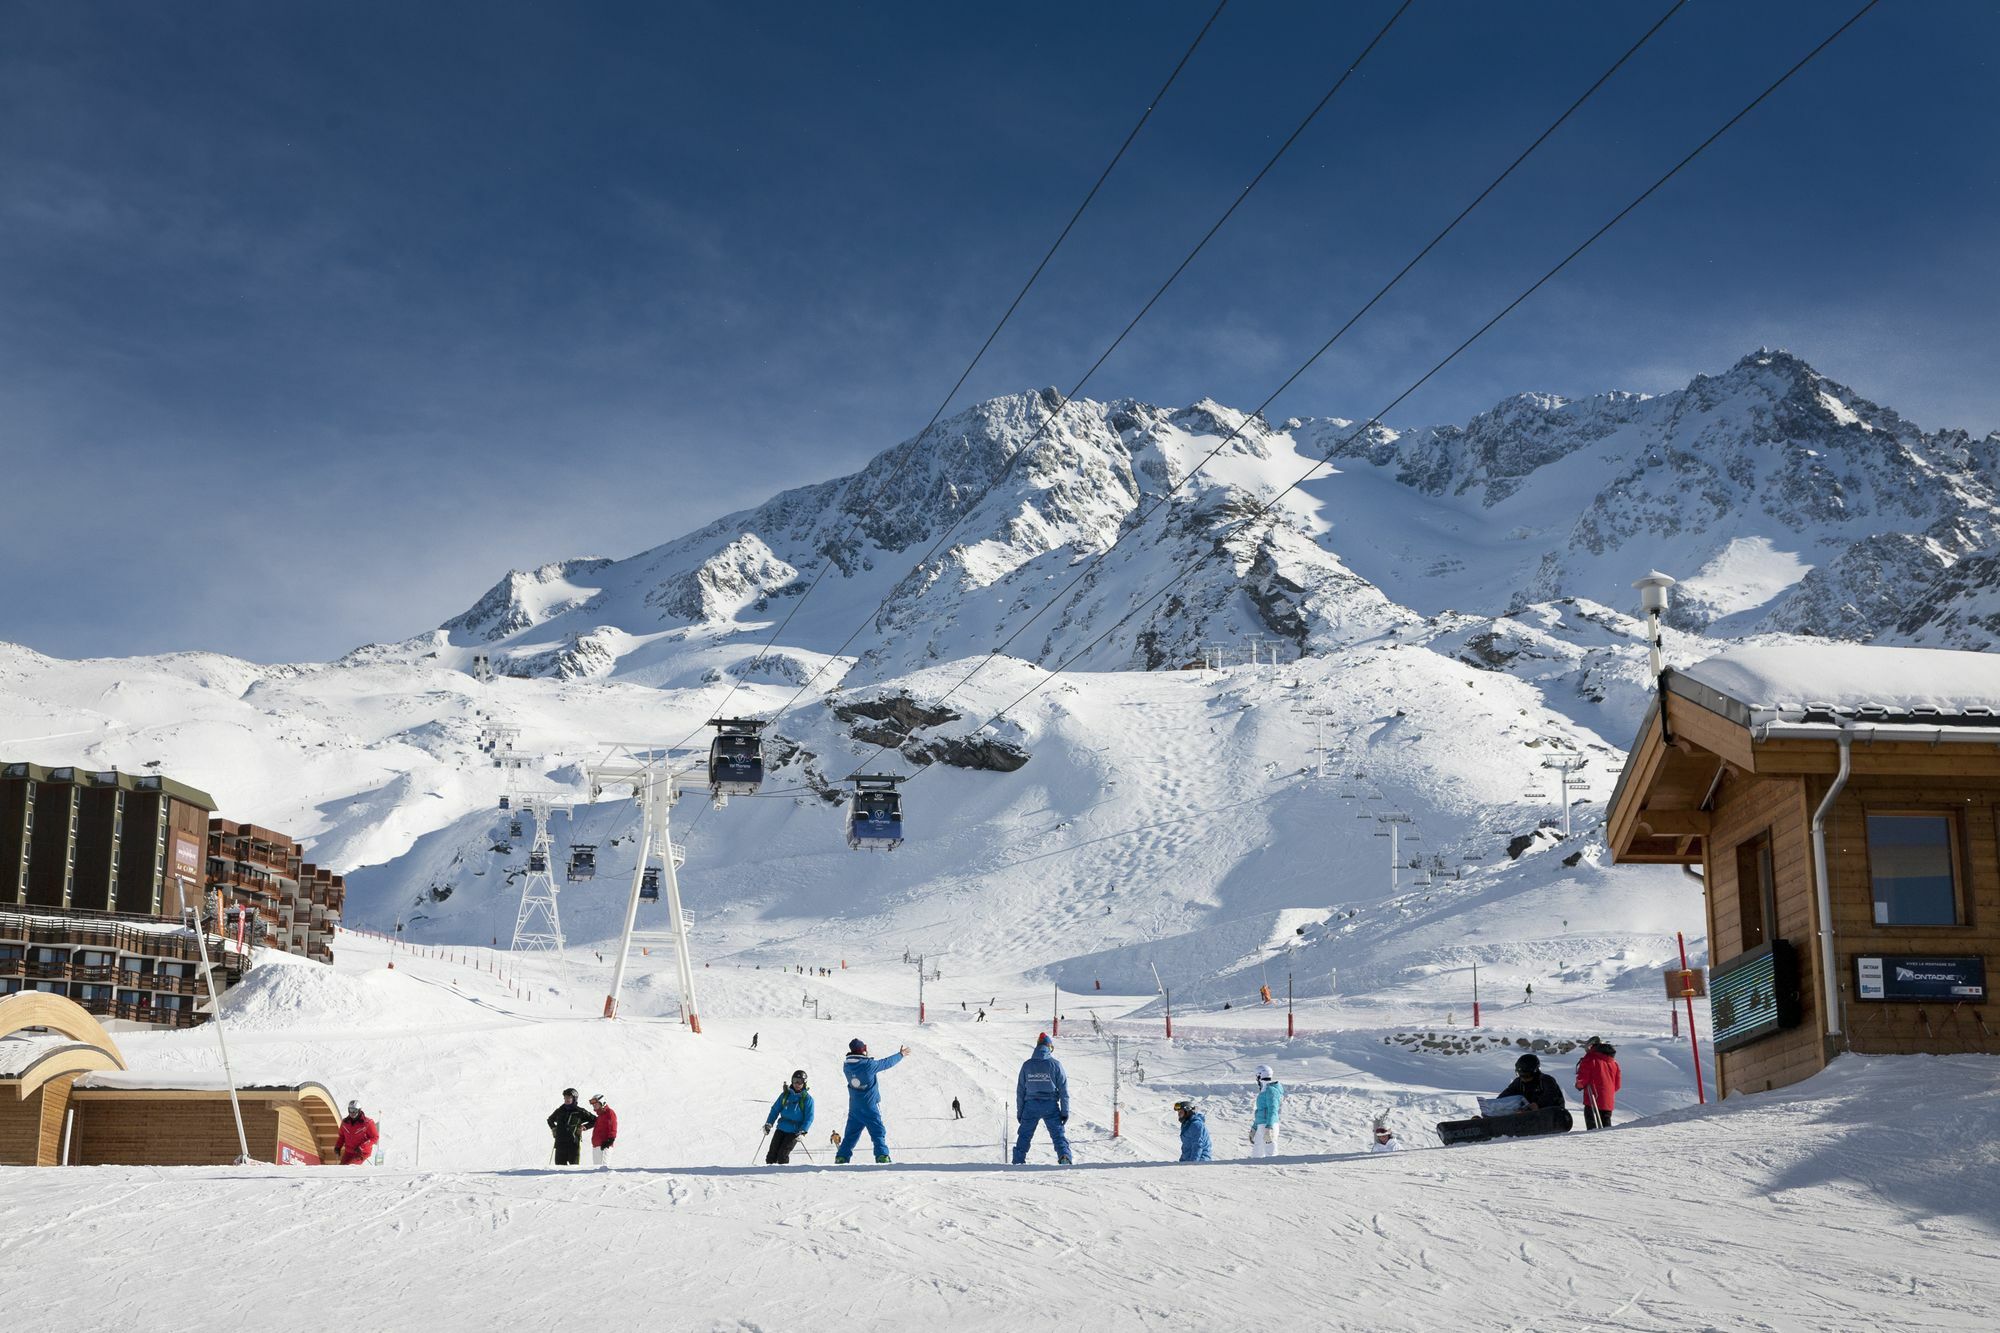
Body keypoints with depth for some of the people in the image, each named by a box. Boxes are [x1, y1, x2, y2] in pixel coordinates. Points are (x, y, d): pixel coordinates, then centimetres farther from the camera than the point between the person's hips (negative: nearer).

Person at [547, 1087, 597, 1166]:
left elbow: (594, 1120, 8)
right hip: (560, 1144, 4)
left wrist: (584, 1127, -2)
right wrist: (553, 1128, 19)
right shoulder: (559, 1111, 14)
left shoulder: (579, 1112, 2)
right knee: (559, 1164, 0)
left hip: (574, 1144, -4)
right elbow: (550, 1119, 35)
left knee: (574, 1165, -4)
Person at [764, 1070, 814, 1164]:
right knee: (773, 1152, 0)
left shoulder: (807, 1098, -3)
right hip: (781, 1128, 4)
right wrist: (769, 1123, 0)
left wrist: (802, 1131, -18)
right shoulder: (785, 1094, 7)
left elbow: (809, 1117, -6)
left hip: (794, 1131, -4)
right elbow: (775, 1110, 11)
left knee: (783, 1154, -13)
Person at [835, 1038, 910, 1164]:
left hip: (854, 1108, 5)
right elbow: (887, 1063, -5)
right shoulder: (868, 1065, -18)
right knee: (878, 1133, 2)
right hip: (870, 1107, -5)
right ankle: (882, 1156, -10)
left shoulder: (846, 1065, -3)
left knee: (850, 1134, 14)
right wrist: (901, 1055, 11)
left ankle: (841, 1158, 10)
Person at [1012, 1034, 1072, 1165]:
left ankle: (1018, 1161, 6)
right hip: (1050, 1105, -1)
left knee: (1024, 1135, 10)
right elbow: (1064, 1090, -2)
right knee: (1058, 1133, 2)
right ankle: (1064, 1156, -15)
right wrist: (1065, 1112, 3)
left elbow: (1020, 1090, 7)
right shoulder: (1055, 1064, -2)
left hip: (1030, 1106, 1)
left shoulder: (1027, 1065, 3)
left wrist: (1019, 1111, 13)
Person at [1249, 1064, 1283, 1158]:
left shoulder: (1271, 1090, -10)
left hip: (1269, 1126, -10)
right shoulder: (1263, 1092, 20)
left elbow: (1272, 1110, -18)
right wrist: (1254, 1128, 29)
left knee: (1270, 1154, -12)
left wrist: (1269, 1128, -27)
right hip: (1260, 1127, 10)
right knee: (1256, 1155, 11)